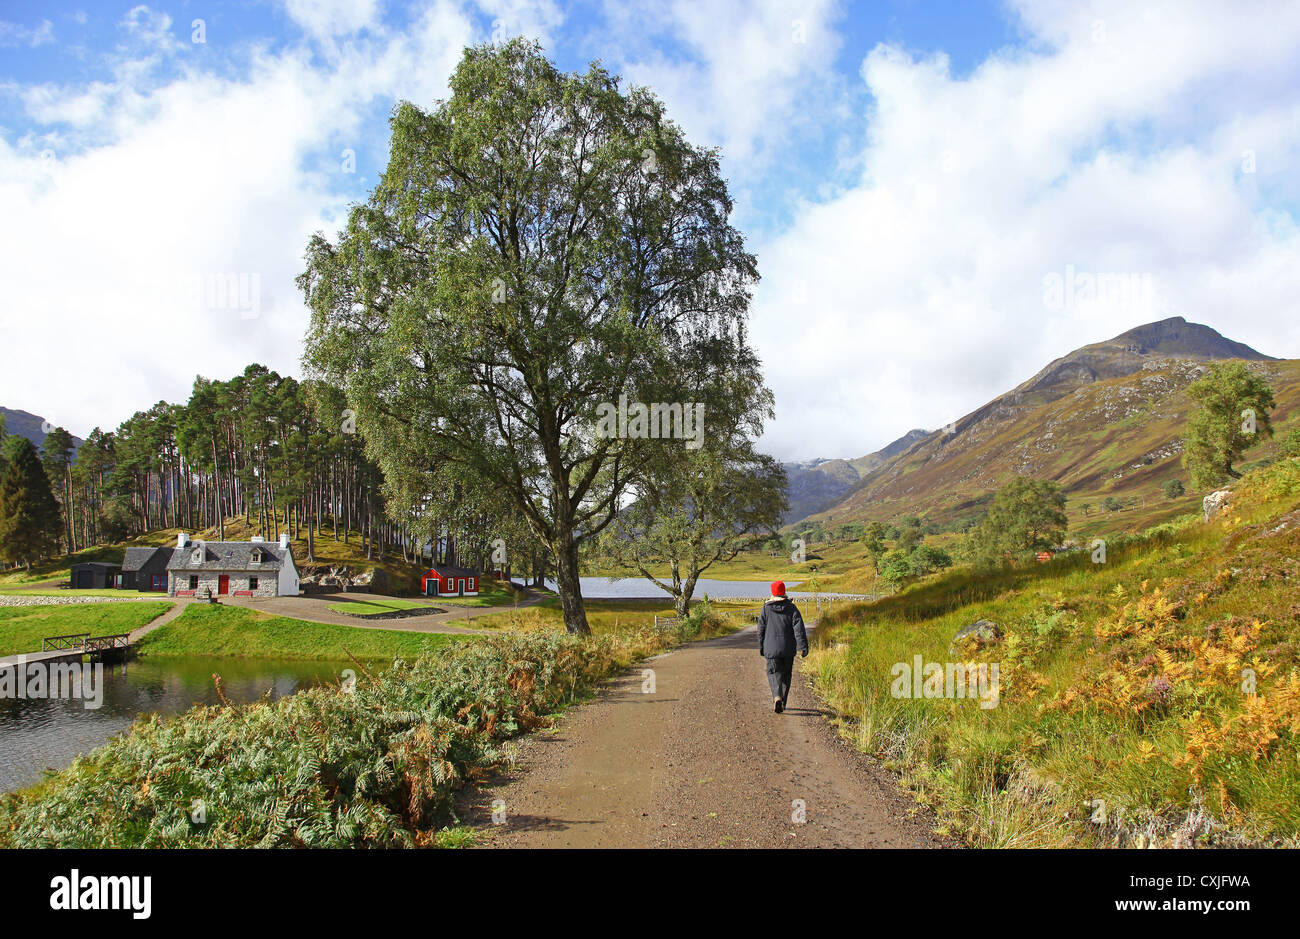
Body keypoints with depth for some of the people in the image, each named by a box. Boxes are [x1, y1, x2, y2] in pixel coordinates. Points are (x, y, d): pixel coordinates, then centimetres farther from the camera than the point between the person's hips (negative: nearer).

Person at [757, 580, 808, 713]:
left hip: (771, 648, -1)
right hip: (788, 649, 1)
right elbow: (799, 628, -9)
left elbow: (761, 628, 3)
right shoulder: (792, 608, -2)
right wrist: (803, 646, -10)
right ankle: (782, 702, 19)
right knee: (786, 675, 15)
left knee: (774, 673, 3)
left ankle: (777, 696, -24)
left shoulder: (766, 608, -2)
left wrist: (761, 646, 13)